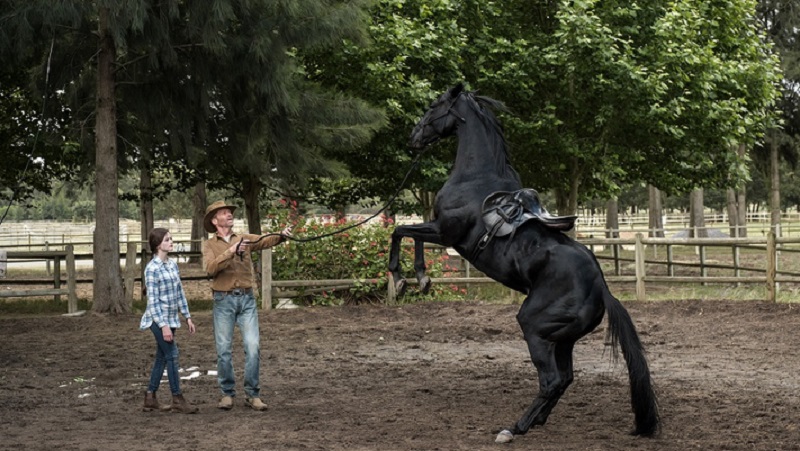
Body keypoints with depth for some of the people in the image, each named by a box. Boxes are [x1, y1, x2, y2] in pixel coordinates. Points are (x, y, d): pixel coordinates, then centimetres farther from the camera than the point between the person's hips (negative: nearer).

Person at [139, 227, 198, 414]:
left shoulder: (172, 265, 10)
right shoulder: (152, 269, -13)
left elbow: (180, 293, 16)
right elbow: (153, 300, -16)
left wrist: (187, 317, 14)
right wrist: (164, 325, -20)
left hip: (171, 319, 8)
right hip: (159, 319, -8)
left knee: (162, 358, 11)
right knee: (172, 356, -7)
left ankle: (150, 398, 18)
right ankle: (178, 400, 0)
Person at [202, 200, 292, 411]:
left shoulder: (245, 239, 10)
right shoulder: (209, 245, 5)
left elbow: (266, 241, -8)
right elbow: (210, 268, -13)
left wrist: (282, 235, -28)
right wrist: (230, 251, -22)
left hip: (246, 299, 1)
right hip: (223, 300, -1)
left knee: (253, 346, -6)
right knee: (223, 349, 2)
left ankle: (252, 394, 3)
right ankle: (227, 393, 15)